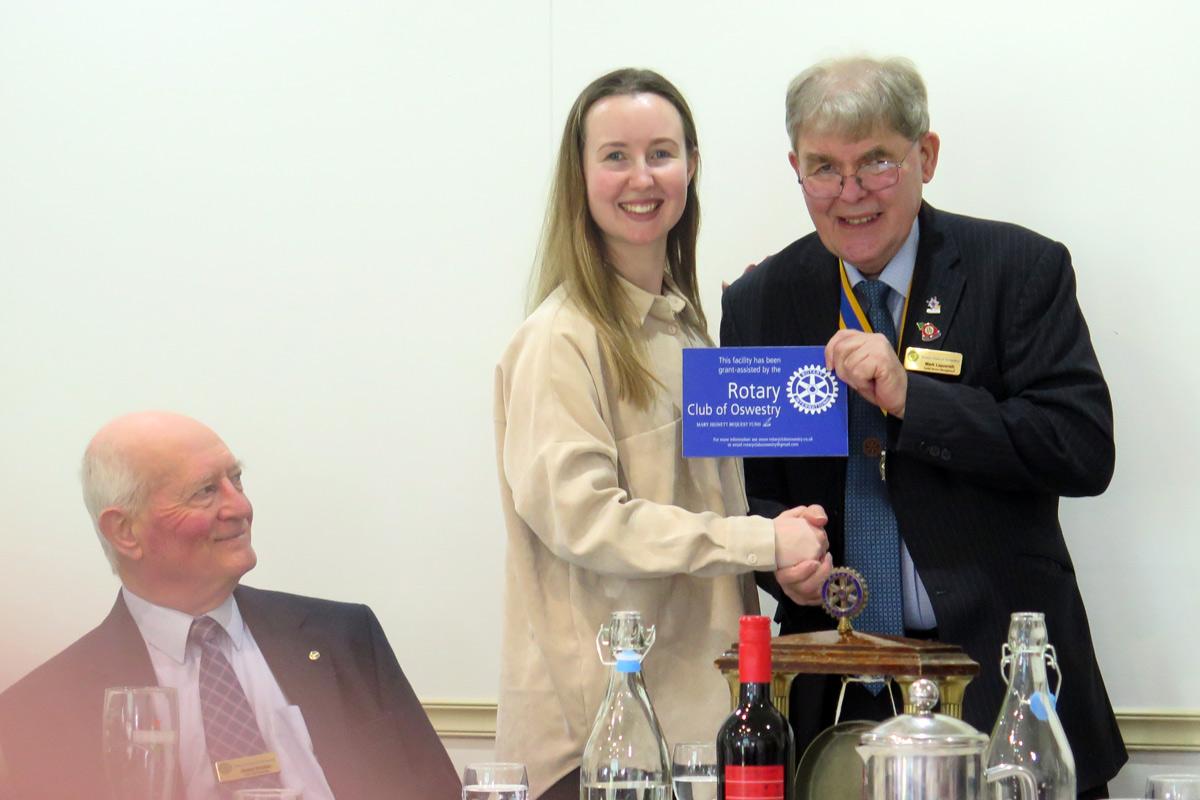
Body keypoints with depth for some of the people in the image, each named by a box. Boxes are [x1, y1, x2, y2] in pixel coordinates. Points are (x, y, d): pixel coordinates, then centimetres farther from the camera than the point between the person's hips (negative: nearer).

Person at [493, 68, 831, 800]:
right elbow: (575, 512, -17)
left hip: (697, 698, 7)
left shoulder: (684, 324, 15)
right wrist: (762, 542, -15)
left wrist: (789, 556, 6)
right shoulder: (563, 340, -10)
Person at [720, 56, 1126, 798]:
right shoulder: (759, 304, 7)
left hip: (1000, 679, -2)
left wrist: (912, 397, -19)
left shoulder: (1022, 270, -2)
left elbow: (1084, 450, -12)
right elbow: (742, 486, 11)